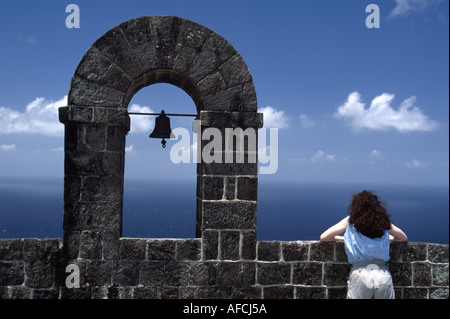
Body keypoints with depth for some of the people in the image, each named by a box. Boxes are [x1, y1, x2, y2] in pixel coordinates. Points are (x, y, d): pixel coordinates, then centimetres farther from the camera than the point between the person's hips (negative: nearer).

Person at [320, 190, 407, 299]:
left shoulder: (350, 221, 10)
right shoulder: (384, 222, 16)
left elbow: (323, 237, 15)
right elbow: (404, 238, 33)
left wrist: (343, 238, 31)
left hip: (359, 275, -2)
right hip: (384, 275, 2)